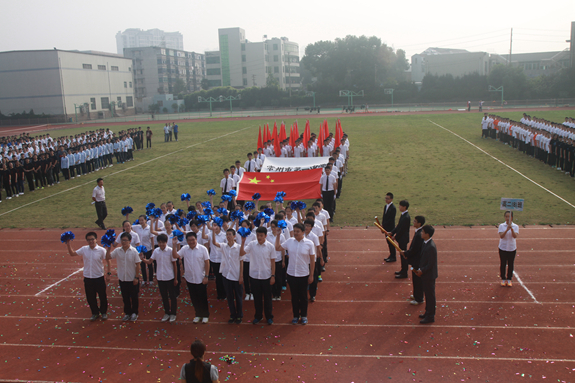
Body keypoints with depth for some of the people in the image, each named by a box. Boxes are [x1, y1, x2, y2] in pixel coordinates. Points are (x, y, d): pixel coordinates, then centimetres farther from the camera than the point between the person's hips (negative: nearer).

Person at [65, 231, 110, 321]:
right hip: (88, 278, 3)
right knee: (90, 297, 13)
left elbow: (107, 261, -4)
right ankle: (95, 313, 34)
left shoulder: (101, 250, -11)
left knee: (102, 296, 9)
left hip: (99, 277, -3)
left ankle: (104, 312, 31)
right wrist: (68, 244, -6)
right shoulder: (84, 249, -2)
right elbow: (72, 253, 5)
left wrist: (108, 273, -7)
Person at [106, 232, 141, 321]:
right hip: (122, 278, 3)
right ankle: (127, 313, 30)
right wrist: (108, 249, -17)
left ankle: (134, 313, 27)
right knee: (125, 297, 14)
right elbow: (108, 258, -2)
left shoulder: (134, 251, -12)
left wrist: (136, 277, -10)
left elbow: (137, 265, -9)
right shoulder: (117, 251, -3)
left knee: (134, 297, 10)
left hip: (132, 278, -3)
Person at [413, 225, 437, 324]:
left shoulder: (431, 247, -27)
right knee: (427, 294, 21)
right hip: (425, 275, 9)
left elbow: (431, 264, -24)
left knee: (430, 295, 4)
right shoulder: (425, 243, 3)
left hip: (429, 275, -9)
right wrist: (419, 269, 6)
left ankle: (430, 317, 16)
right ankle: (428, 312, 35)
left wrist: (422, 271, -15)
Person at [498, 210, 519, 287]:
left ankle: (509, 279, 21)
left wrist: (511, 229, -33)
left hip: (512, 248, 0)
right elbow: (501, 236, -16)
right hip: (503, 248, 0)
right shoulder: (501, 226, -4)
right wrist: (507, 229, -30)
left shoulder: (515, 226, -3)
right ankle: (503, 279, 19)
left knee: (510, 264, 8)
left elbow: (515, 236, -18)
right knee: (503, 264, 6)